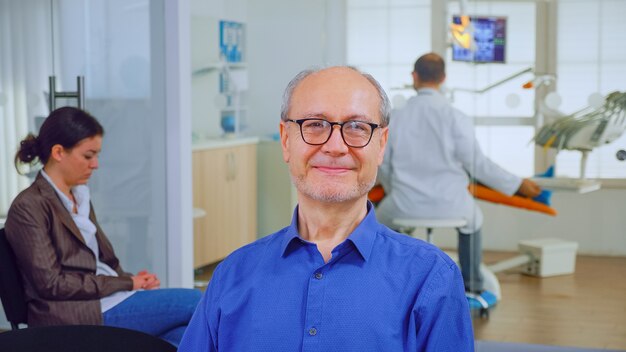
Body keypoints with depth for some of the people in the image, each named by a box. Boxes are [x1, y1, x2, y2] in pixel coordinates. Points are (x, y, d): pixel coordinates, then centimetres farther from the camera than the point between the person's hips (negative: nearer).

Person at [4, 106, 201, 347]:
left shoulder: (80, 197, 19)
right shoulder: (29, 207, -7)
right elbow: (51, 283, -13)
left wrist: (134, 280, -2)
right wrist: (126, 283, -12)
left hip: (108, 300, 8)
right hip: (77, 317, -8)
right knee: (193, 302, -17)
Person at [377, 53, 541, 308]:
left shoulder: (396, 117, -3)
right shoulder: (455, 117, -10)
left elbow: (384, 165, 5)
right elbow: (477, 163, -7)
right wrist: (518, 184, 5)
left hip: (406, 205, 1)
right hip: (450, 205, 0)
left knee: (382, 217, 35)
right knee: (472, 220, 34)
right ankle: (473, 290, 37)